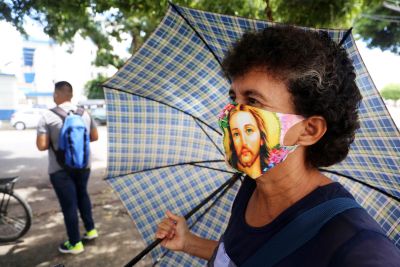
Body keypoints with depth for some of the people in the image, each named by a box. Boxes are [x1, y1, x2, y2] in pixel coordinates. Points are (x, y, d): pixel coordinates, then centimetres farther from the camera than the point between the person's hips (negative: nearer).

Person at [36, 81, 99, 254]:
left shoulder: (48, 116, -14)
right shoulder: (85, 113, 0)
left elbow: (41, 146, -17)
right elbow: (94, 136, 8)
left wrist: (54, 141, 3)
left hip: (61, 169, -5)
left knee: (68, 204, 6)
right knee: (82, 195, 25)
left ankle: (75, 243, 19)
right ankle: (91, 230, 35)